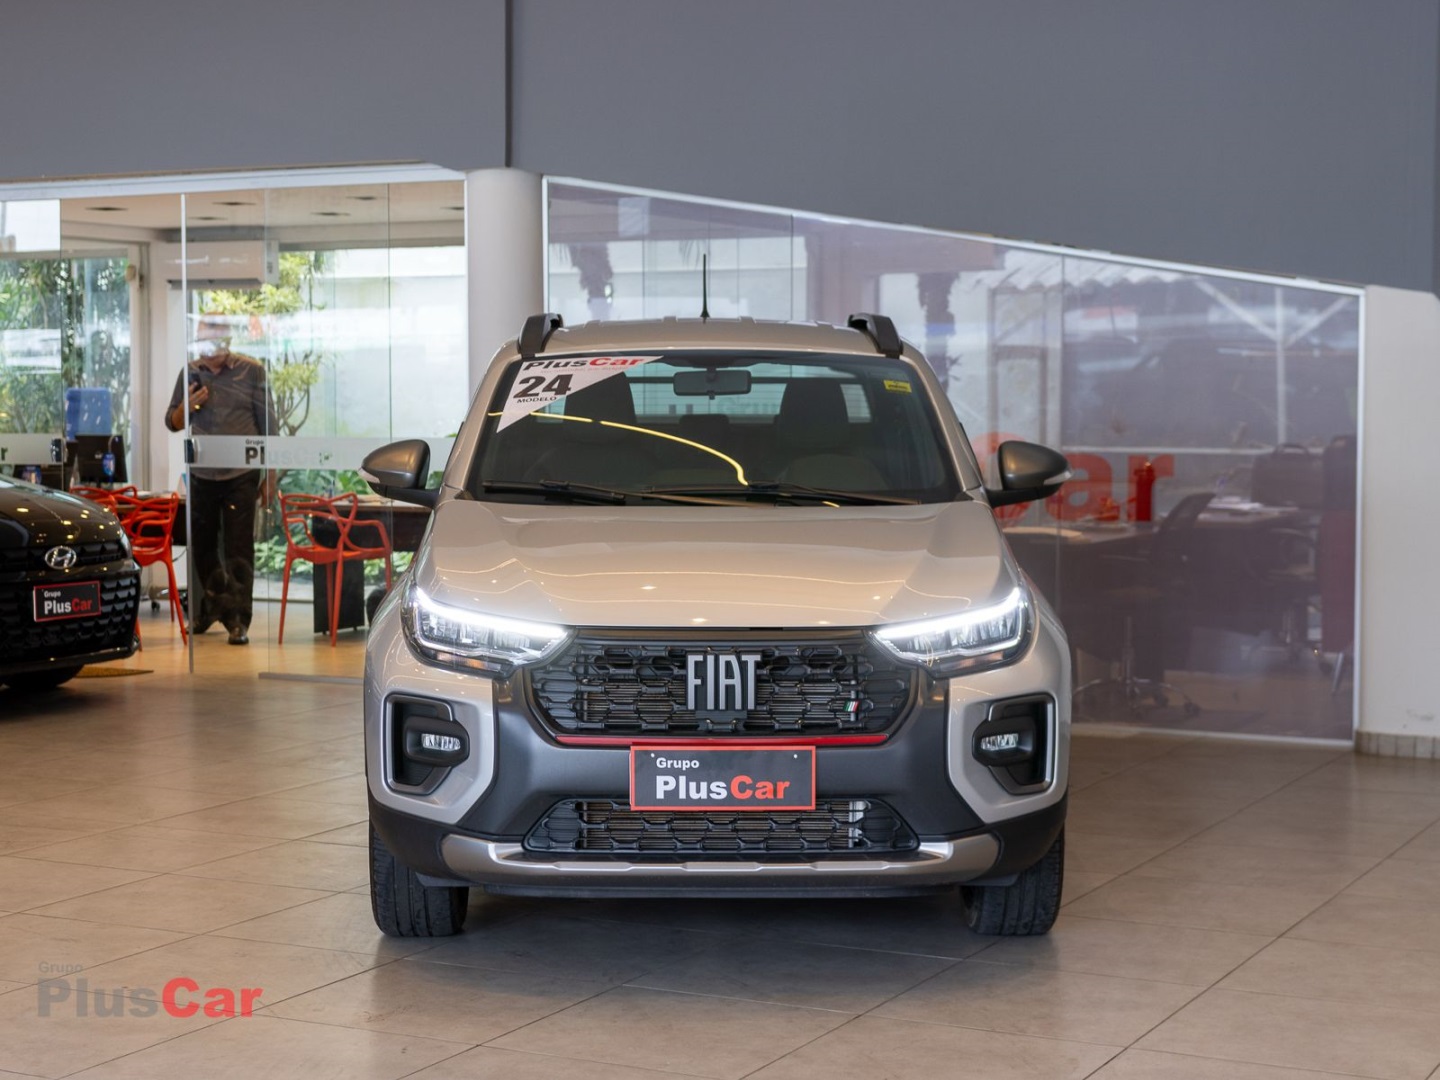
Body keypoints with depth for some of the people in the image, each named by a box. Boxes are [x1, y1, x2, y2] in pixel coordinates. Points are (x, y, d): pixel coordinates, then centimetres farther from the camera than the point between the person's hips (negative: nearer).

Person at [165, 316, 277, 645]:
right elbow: (173, 423, 13)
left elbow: (268, 426, 1)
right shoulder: (190, 373, 7)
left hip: (241, 475, -4)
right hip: (202, 475, 4)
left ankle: (238, 620, 0)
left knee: (238, 549, -4)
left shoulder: (251, 371, -1)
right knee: (202, 545, 12)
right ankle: (212, 606, 31)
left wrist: (270, 476, 0)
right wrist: (186, 406, -10)